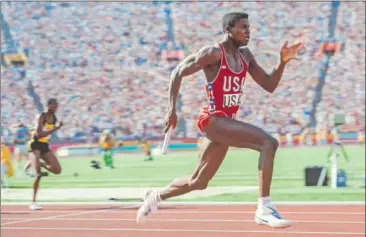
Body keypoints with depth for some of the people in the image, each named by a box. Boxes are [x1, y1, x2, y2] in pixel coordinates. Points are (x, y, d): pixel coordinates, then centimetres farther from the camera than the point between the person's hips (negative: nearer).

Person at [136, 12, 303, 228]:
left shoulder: (245, 55, 10)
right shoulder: (213, 53, -12)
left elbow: (269, 86, 9)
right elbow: (178, 73, -8)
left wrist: (283, 62, -5)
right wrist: (172, 109, -12)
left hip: (227, 122, 9)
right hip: (214, 120, -9)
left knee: (198, 183, 19)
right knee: (268, 143, -27)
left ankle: (157, 196, 42)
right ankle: (264, 208, -28)